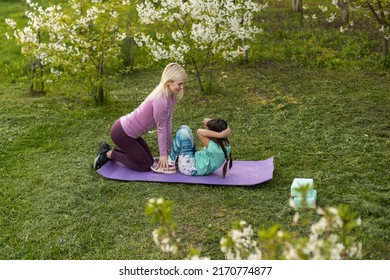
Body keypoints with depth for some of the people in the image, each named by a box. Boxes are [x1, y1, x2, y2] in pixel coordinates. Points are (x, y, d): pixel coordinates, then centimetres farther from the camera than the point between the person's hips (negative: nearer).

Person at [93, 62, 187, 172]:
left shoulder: (171, 96, -2)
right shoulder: (160, 100, -30)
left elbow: (168, 122, 5)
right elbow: (161, 128, -20)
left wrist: (168, 148, 9)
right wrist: (163, 154, -9)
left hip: (127, 129, 10)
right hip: (122, 133, -10)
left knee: (149, 160, 17)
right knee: (145, 166, 1)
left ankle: (110, 150, 21)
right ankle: (108, 154, 7)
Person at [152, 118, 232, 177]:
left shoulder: (215, 149, -28)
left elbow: (199, 131, -35)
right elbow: (205, 121, -1)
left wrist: (219, 135, -35)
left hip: (189, 168, -10)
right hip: (194, 160, 10)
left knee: (182, 133, -22)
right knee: (184, 128, 5)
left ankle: (170, 165, -6)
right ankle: (176, 160, 12)